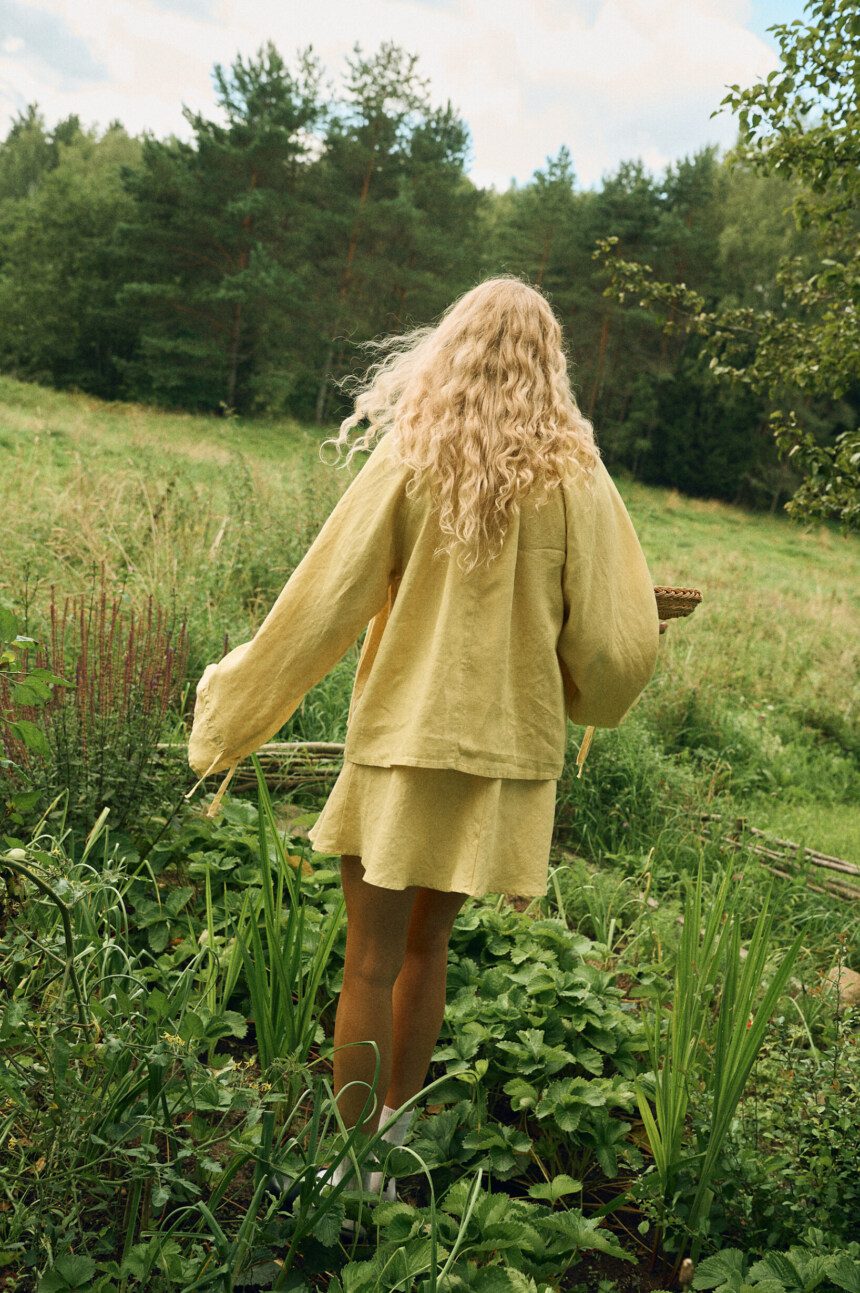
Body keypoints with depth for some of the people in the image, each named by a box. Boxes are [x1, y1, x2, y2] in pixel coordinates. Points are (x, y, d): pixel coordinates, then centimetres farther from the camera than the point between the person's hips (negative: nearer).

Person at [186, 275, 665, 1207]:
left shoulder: (410, 462, -8)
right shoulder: (576, 478, -4)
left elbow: (321, 606, -8)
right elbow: (619, 643, -3)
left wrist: (229, 719, 2)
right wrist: (587, 698, 20)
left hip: (403, 743, -3)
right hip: (508, 754, 3)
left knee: (372, 963, 9)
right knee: (426, 947, 20)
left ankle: (356, 1165, 19)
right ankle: (395, 1127, 33)